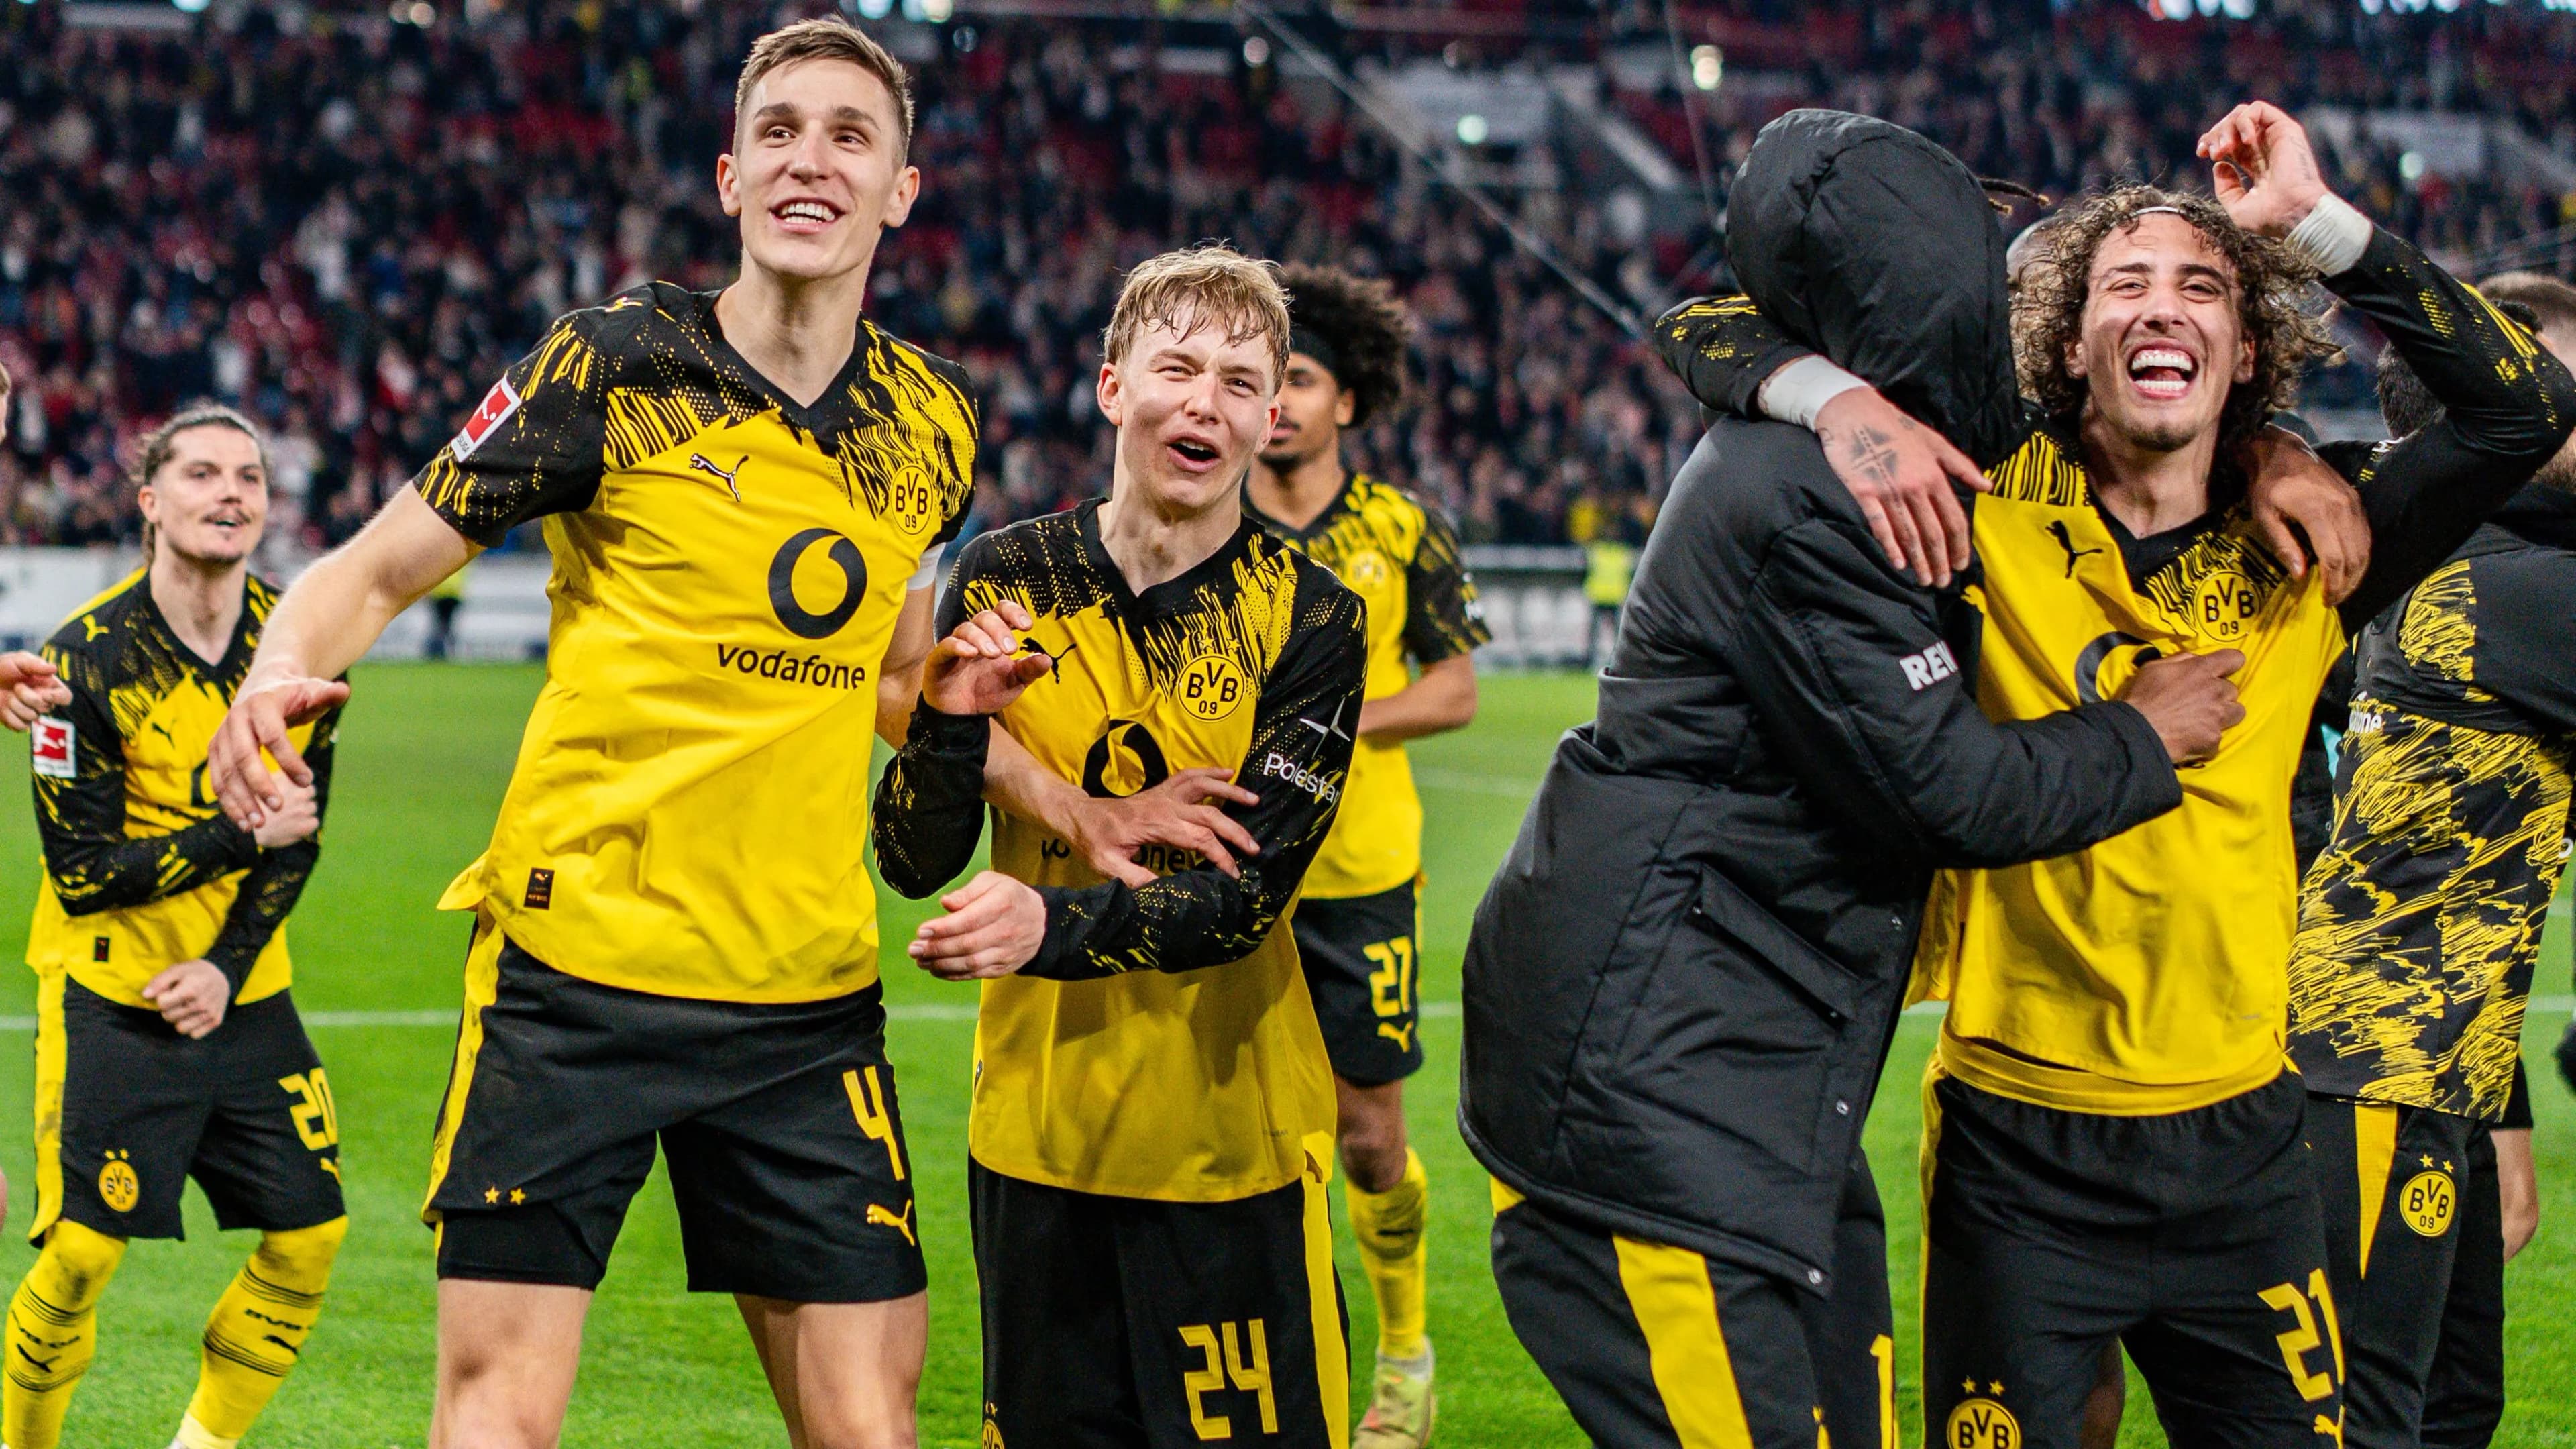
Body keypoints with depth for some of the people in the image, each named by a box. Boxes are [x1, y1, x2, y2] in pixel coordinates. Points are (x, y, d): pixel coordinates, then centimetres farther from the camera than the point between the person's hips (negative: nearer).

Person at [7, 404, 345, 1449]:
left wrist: (226, 969, -7)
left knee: (309, 1237, 0)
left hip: (243, 994, 5)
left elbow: (299, 837, 5)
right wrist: (243, 834, -17)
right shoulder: (87, 656, -14)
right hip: (109, 991, -5)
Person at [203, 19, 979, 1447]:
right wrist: (281, 670, -22)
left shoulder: (931, 423, 9)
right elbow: (376, 568, -2)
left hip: (809, 998, 4)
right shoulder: (611, 366, -4)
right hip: (578, 959, -4)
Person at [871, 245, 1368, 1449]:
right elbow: (915, 864, -3)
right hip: (1033, 1120, 2)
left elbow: (1248, 887, -15)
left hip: (1229, 1136, -2)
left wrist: (1056, 924, -30)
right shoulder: (1006, 580, -1)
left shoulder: (1308, 617, -7)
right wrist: (952, 726, -22)